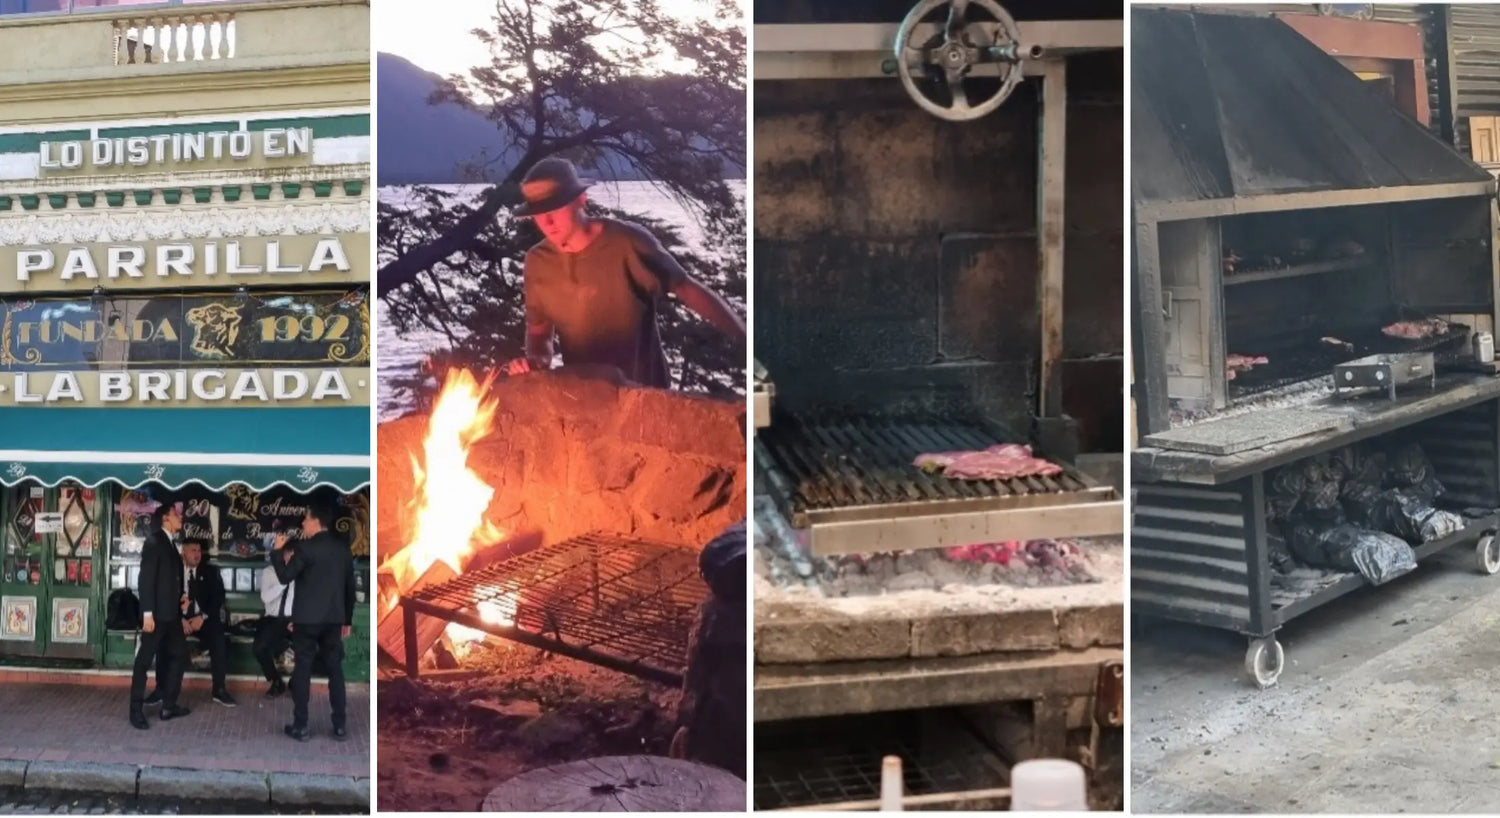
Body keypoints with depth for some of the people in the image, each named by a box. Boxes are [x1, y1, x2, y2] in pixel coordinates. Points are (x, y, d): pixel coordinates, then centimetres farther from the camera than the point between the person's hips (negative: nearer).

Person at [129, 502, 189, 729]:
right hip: (156, 614, -9)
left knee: (178, 654, 14)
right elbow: (146, 579, -16)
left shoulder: (171, 545, 15)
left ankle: (168, 705, 21)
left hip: (171, 613, 9)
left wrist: (181, 596, 4)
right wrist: (147, 613, -21)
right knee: (144, 660, -1)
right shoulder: (154, 542, -10)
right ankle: (136, 710, 5)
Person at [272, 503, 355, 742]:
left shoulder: (306, 547, -10)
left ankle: (301, 727, 3)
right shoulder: (343, 549, 8)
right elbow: (350, 587, 11)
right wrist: (348, 620, 18)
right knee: (335, 669, 7)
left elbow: (285, 577, -9)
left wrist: (277, 551, 2)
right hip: (333, 619, 5)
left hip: (307, 619, -5)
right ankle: (340, 726, 6)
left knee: (303, 670, 2)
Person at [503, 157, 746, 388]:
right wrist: (536, 360, -14)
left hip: (643, 388, -4)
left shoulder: (627, 242, -17)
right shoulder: (537, 262, -3)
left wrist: (745, 340, -20)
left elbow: (687, 289, -14)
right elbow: (539, 327, 9)